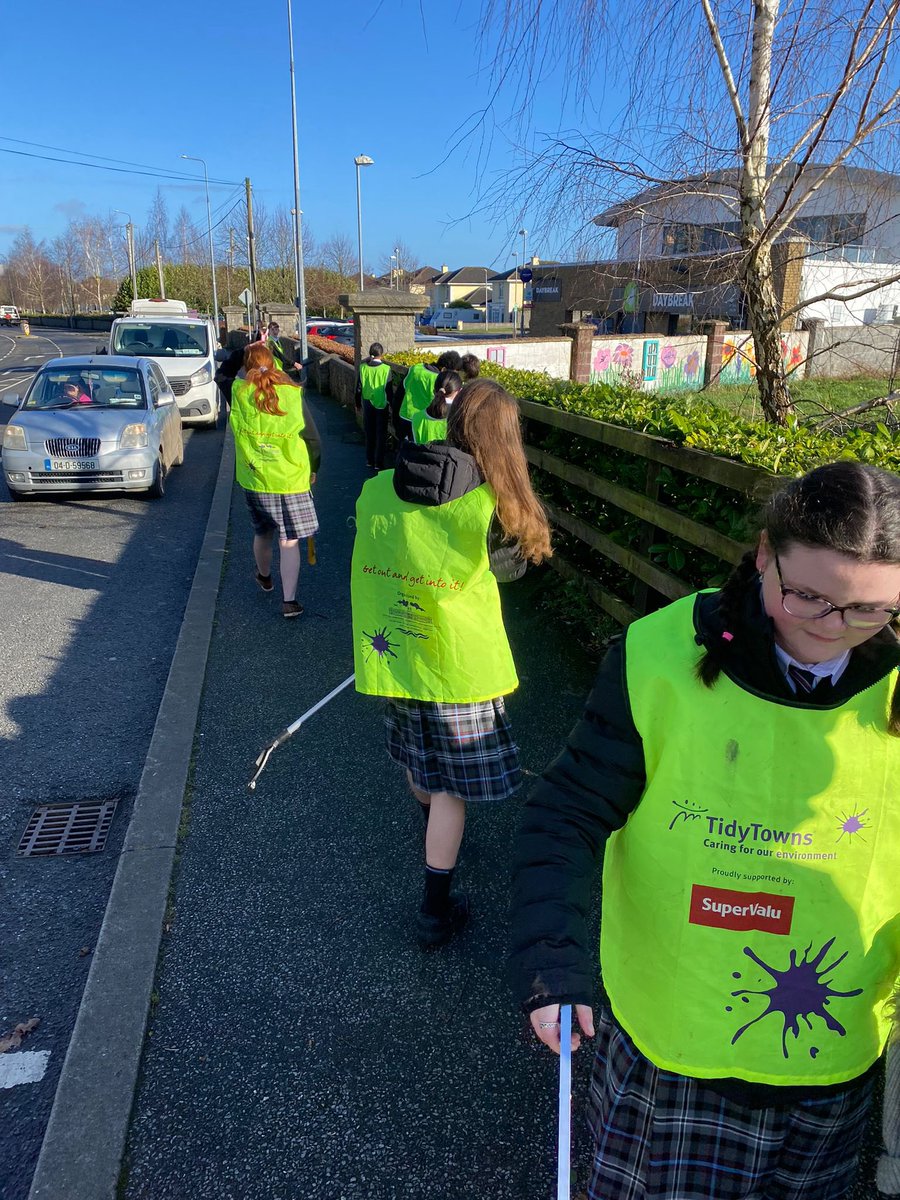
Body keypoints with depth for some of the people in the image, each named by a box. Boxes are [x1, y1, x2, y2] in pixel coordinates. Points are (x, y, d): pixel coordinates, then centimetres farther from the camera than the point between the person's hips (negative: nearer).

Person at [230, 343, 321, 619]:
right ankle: (289, 601, -1)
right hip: (292, 480, -2)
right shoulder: (292, 394, -8)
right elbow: (312, 437, -5)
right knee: (289, 541, 1)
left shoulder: (240, 392, -6)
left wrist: (246, 352, 19)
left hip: (255, 479, 2)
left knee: (262, 532, 23)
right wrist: (313, 469, 10)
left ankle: (264, 577, 46)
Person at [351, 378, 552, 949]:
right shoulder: (491, 507, -19)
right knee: (451, 784, 9)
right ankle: (436, 908, 18)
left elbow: (373, 567, 3)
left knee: (419, 763, 27)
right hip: (460, 664, -5)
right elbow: (513, 564, -1)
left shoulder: (377, 491, -8)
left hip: (394, 653, 5)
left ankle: (433, 833, 56)